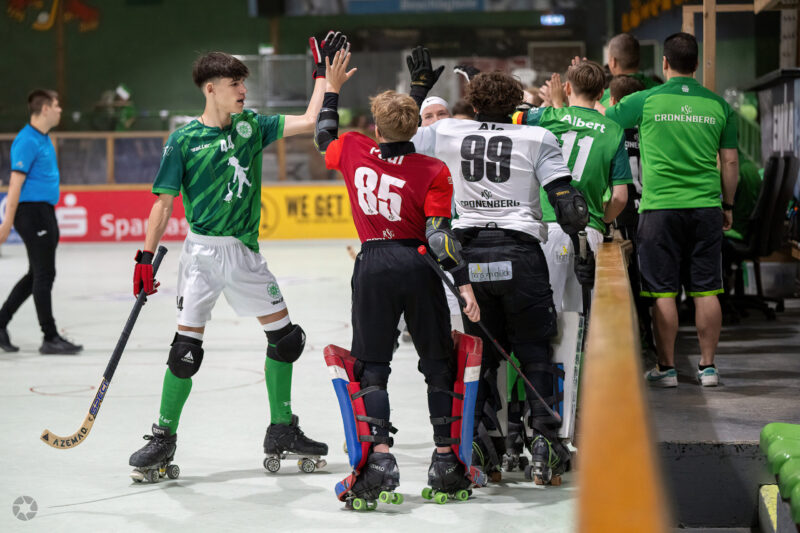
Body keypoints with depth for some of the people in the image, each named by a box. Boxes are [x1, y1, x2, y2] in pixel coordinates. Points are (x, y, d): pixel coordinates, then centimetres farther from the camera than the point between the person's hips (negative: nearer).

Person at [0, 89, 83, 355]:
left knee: (37, 274, 13)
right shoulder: (27, 141, -14)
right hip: (31, 211, -10)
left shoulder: (44, 139, 15)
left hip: (44, 213, 10)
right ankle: (50, 338, 0)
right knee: (44, 274, -5)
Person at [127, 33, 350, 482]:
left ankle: (282, 432, 20)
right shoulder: (184, 140, -7)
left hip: (245, 250, 5)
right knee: (187, 345, -7)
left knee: (285, 335, 6)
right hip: (203, 251, -5)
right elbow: (164, 202, -5)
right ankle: (164, 440, 7)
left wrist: (324, 74, -1)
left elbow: (309, 122, 3)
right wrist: (147, 256, -8)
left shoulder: (252, 126, 5)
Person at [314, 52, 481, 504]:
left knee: (371, 365, 7)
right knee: (439, 362, 11)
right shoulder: (433, 172, -7)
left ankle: (380, 456, -10)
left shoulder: (354, 151, -1)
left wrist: (332, 88, 32)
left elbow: (324, 138, 22)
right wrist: (465, 284, -13)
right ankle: (445, 459, 8)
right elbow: (440, 234, -13)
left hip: (372, 267, 1)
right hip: (418, 267, -1)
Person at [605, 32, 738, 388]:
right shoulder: (718, 105, 5)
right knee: (706, 291, 6)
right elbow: (730, 163, 9)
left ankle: (666, 368, 7)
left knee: (663, 292, 3)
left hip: (660, 208, -2)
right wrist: (727, 206, 21)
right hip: (706, 208, 2)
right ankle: (707, 367, 10)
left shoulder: (646, 101, -3)